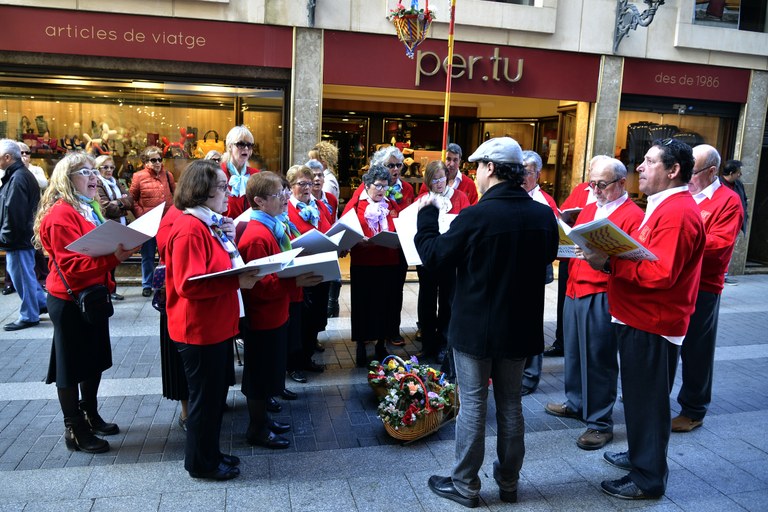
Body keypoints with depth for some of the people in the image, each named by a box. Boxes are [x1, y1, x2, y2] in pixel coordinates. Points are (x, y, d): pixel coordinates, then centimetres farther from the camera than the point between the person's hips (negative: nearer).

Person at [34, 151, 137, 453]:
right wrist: (113, 258, -36)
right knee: (71, 366, 5)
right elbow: (71, 264, -26)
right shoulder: (60, 215, -19)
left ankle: (91, 416, 37)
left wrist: (121, 247, 2)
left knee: (95, 359, 20)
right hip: (70, 301, -9)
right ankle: (74, 431, 19)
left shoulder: (88, 210, 12)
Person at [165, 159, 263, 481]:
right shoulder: (189, 229, -21)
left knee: (215, 393, 20)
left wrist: (245, 272, 7)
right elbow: (189, 284, -27)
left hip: (217, 325, 10)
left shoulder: (210, 225, 11)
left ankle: (209, 452, 36)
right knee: (205, 396, 6)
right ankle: (201, 463, 24)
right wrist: (237, 281, -28)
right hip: (200, 329, -10)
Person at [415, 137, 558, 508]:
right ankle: (508, 482, 31)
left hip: (476, 326, -5)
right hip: (520, 326, 5)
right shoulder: (544, 215, -2)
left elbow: (434, 257, -10)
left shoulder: (476, 216, -20)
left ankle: (465, 486, 20)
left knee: (472, 406, 7)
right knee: (510, 405, 17)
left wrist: (426, 216, 2)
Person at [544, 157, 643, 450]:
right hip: (574, 289, 7)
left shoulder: (633, 215, -8)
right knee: (573, 352, 16)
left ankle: (600, 423, 14)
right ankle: (576, 404, 35)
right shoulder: (588, 209, 16)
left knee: (598, 359, 1)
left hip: (602, 296, -7)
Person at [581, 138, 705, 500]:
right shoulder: (664, 206, 15)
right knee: (639, 396, 21)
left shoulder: (678, 212, -19)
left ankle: (649, 478, 17)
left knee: (647, 400, 3)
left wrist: (609, 263, -27)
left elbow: (660, 273, -26)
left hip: (651, 325, -10)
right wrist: (609, 255, 3)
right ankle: (640, 455, 37)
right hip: (639, 319, 10)